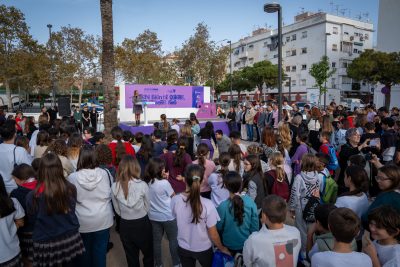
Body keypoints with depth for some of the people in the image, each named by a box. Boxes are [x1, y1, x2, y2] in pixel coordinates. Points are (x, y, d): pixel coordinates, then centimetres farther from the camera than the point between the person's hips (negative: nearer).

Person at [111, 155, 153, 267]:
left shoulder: (115, 187, -14)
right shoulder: (142, 185, -20)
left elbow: (117, 210, 0)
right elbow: (147, 207, -4)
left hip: (125, 225, 2)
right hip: (142, 224, -2)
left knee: (131, 257, 21)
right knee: (148, 254, 23)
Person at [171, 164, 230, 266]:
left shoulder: (175, 200, -22)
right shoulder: (207, 205, -30)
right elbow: (213, 234, -18)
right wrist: (222, 248, 1)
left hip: (183, 248, 2)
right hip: (203, 249, -2)